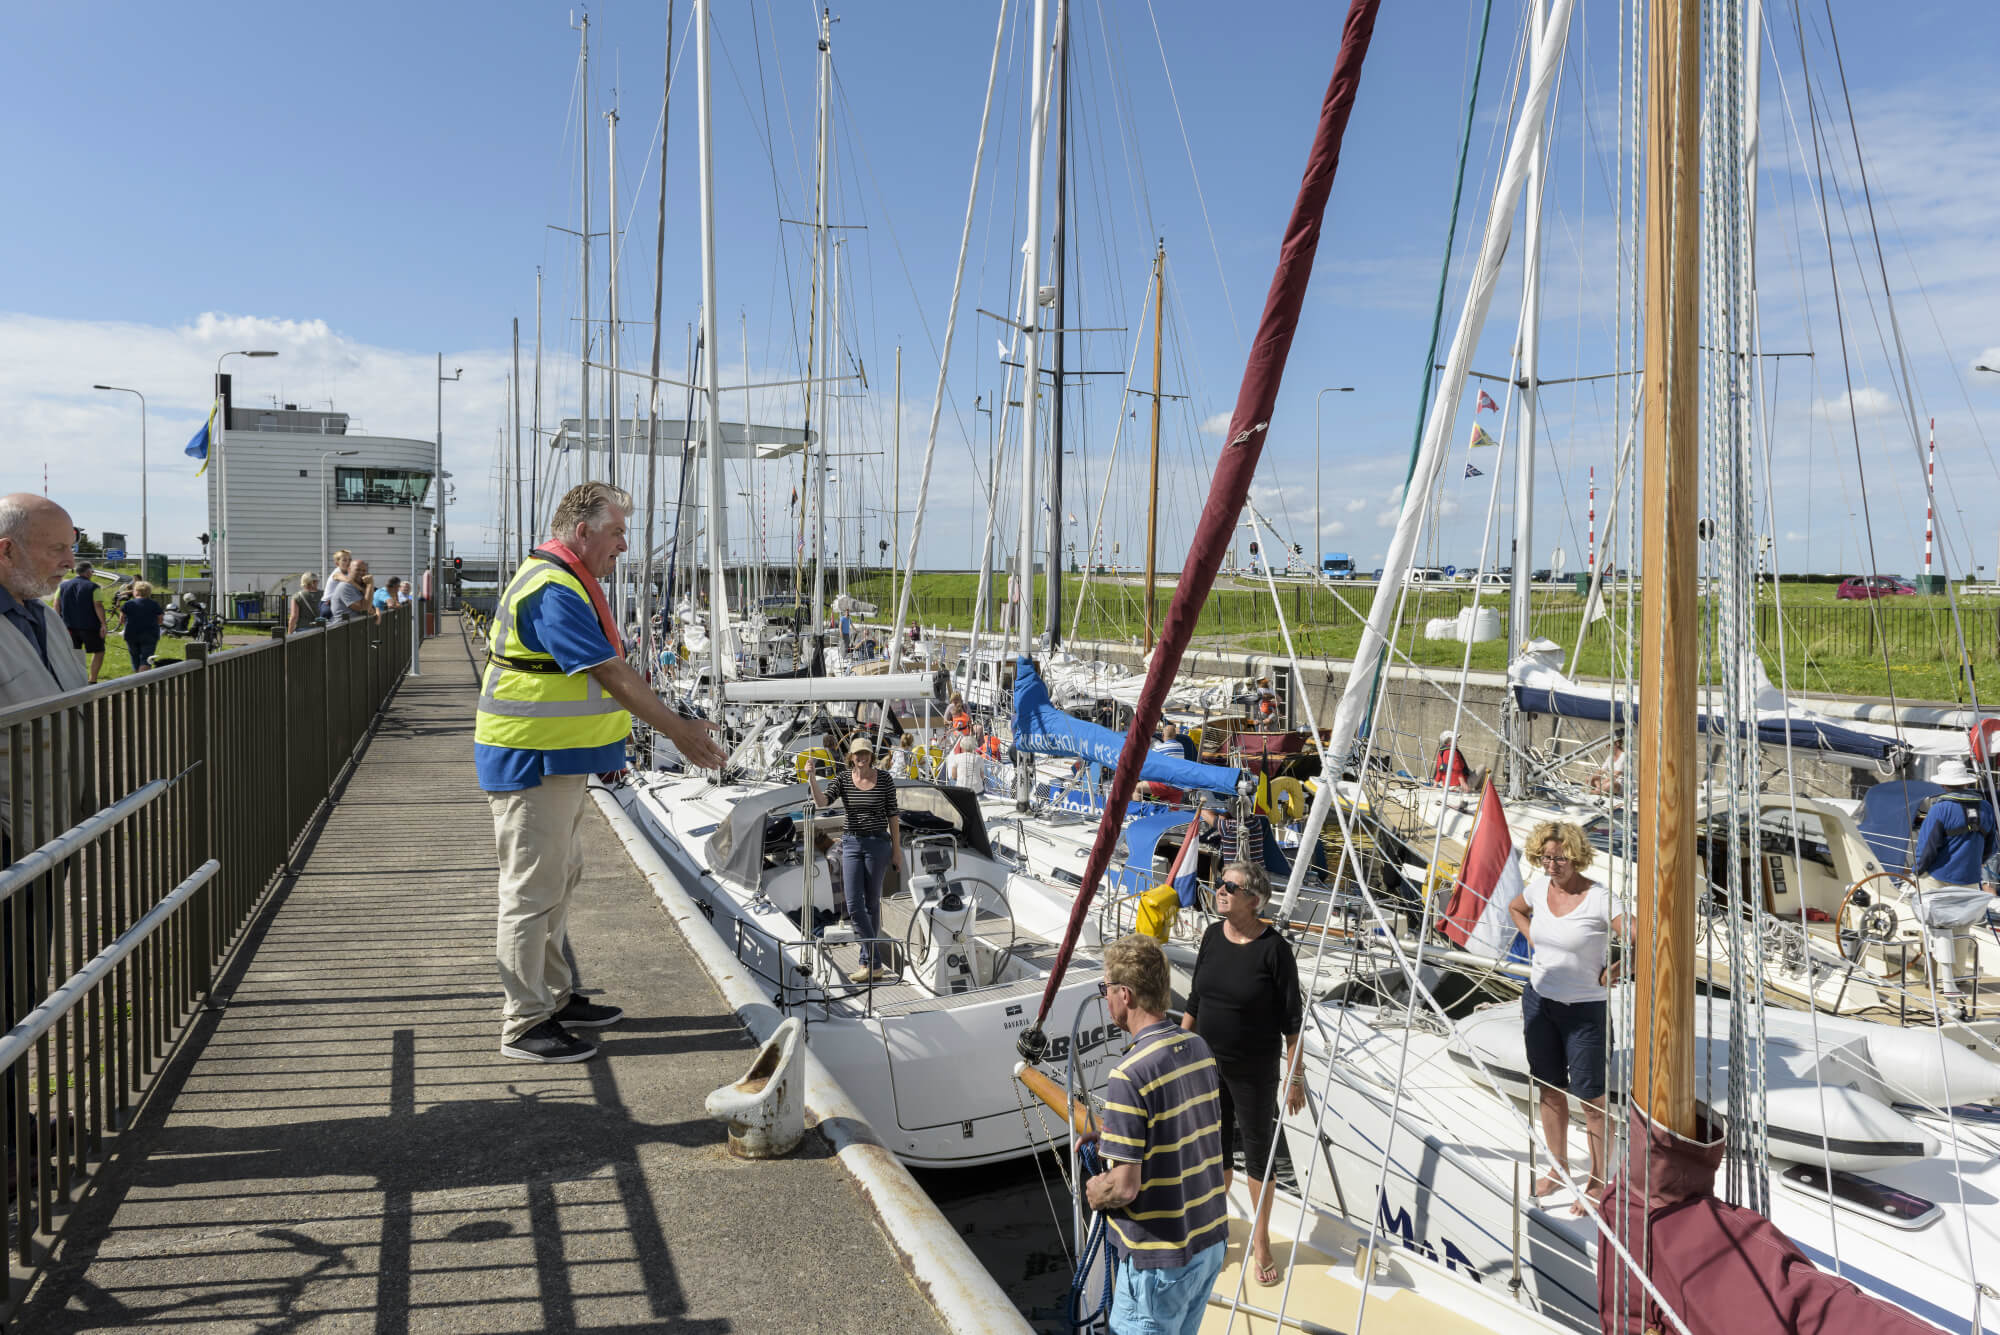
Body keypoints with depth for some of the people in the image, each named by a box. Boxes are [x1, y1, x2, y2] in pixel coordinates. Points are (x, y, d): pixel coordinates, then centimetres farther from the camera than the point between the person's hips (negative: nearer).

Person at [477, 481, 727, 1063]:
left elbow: (604, 670, 20)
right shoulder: (552, 589, -22)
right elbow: (611, 673, -25)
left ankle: (554, 996, 31)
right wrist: (679, 731, -21)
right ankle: (525, 1025, 6)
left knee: (559, 879, 18)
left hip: (559, 761, 11)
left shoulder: (566, 582, 14)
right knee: (532, 891, -3)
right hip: (529, 764, -11)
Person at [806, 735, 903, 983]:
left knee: (872, 904, 5)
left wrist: (897, 850, -1)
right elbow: (822, 802, -14)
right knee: (854, 906, -4)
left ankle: (868, 962, 14)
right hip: (851, 843, 2)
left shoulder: (884, 779, -5)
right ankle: (875, 965, 3)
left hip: (878, 844, -2)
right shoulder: (843, 779, 0)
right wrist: (812, 780, -31)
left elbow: (892, 815, -1)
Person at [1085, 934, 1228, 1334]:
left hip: (1159, 1257, -7)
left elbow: (1124, 1187, -23)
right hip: (1211, 1240, 7)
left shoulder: (1129, 1075, -25)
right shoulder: (1199, 1048, 0)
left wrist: (1093, 1193, -2)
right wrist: (1113, 1133, 16)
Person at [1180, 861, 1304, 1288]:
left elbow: (1292, 1020, -12)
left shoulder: (1274, 949, -17)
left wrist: (1295, 1077, -11)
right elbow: (1194, 1000, 8)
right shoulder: (1212, 936, -2)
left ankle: (1260, 1241, 29)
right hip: (1207, 1063, 5)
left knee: (1258, 1152, 10)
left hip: (1254, 1071, -4)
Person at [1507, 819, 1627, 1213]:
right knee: (1550, 1090, 16)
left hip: (1585, 1009, -5)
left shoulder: (1599, 899, -20)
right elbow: (1515, 909, 21)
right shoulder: (1538, 888, -2)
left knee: (1590, 1097, 4)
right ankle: (1558, 1169, 33)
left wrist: (1612, 972, -16)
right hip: (1539, 1000, 5)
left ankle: (1598, 1182, 20)